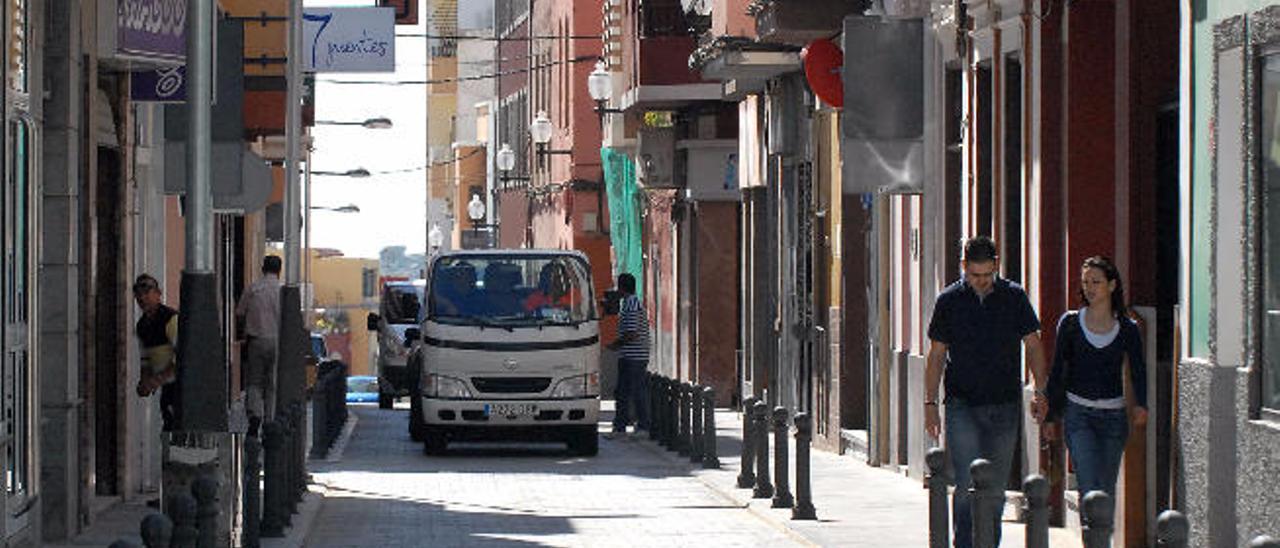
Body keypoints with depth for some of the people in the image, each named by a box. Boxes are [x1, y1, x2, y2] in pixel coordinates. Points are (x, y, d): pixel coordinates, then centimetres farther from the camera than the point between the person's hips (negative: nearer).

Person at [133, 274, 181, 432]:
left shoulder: (171, 318, -17)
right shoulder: (141, 325, 9)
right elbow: (146, 359, 18)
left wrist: (157, 380, -27)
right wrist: (144, 381, -2)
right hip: (167, 386, 8)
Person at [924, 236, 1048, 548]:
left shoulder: (1014, 297, 3)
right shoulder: (949, 300, 1)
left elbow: (1033, 346, 9)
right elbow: (936, 355, 5)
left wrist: (1040, 393, 1)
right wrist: (930, 404, 0)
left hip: (1005, 405, 2)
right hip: (962, 405, -2)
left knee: (996, 485, 8)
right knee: (967, 484, -12)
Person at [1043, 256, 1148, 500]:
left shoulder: (1127, 329, 4)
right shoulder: (1070, 323, 4)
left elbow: (1138, 370, 0)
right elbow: (1057, 372, 8)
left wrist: (1141, 404, -19)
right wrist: (1051, 416, 5)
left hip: (1114, 416, 1)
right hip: (1078, 414, -1)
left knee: (1106, 491, 5)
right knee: (1089, 489, -16)